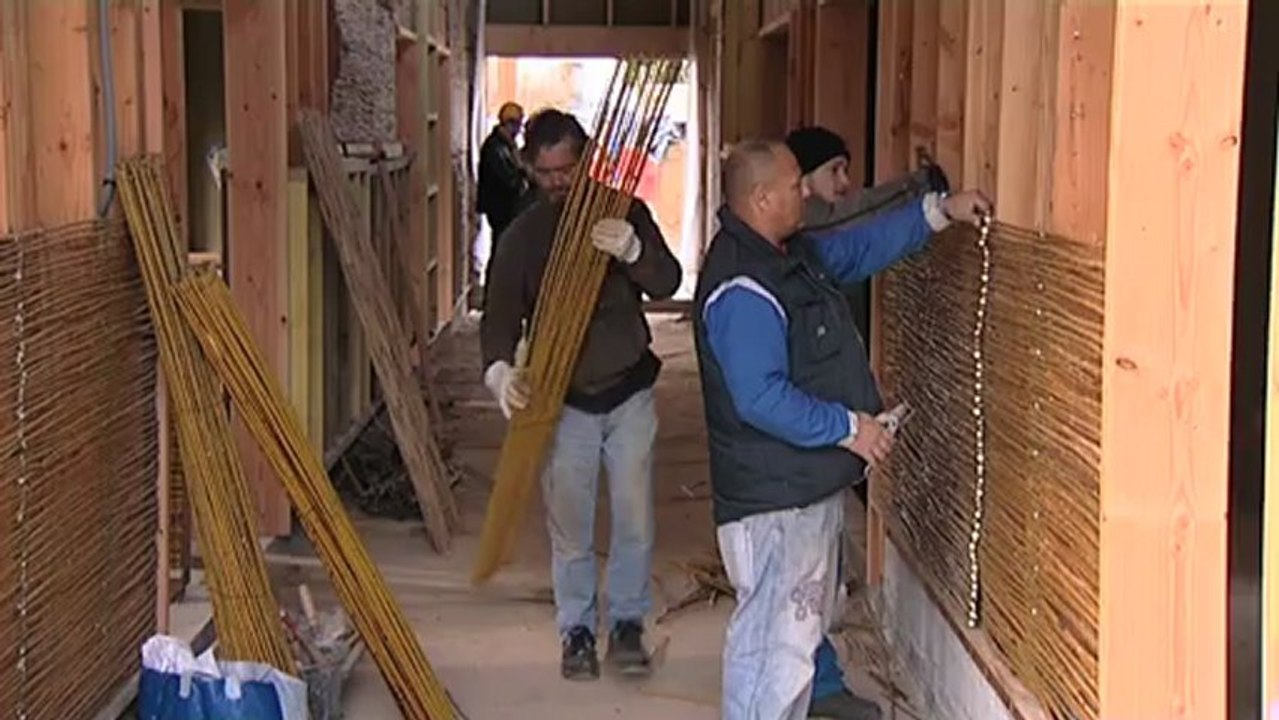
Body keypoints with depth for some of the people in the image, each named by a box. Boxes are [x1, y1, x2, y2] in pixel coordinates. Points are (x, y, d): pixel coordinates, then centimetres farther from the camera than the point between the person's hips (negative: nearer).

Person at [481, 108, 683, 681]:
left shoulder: (626, 214, -4)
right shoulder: (524, 235, -3)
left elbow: (667, 284, -15)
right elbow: (501, 313, -9)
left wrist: (633, 251, -37)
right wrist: (499, 370, -30)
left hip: (629, 392, 0)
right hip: (563, 401, 0)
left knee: (634, 519, 5)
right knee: (569, 526, 6)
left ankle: (627, 623, 22)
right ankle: (577, 631, 22)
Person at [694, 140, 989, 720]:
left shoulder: (795, 254, 8)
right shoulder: (741, 289, -25)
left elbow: (859, 248, 23)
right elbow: (761, 398, -29)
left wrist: (938, 211, 17)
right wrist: (848, 427, -21)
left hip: (808, 482, 11)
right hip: (773, 498, -11)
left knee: (802, 622, 24)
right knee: (775, 638, -7)